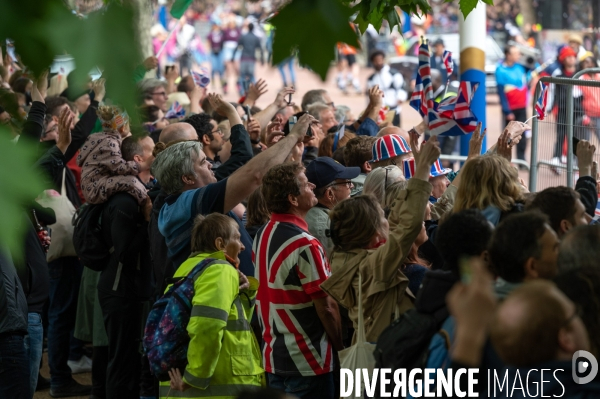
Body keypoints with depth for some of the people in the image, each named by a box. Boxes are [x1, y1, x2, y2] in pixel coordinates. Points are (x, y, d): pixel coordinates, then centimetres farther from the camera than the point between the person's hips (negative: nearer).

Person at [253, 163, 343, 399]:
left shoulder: (263, 236, 5)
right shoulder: (304, 244, -20)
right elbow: (326, 307, -17)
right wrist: (342, 349, -5)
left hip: (273, 356, 8)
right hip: (307, 361, -8)